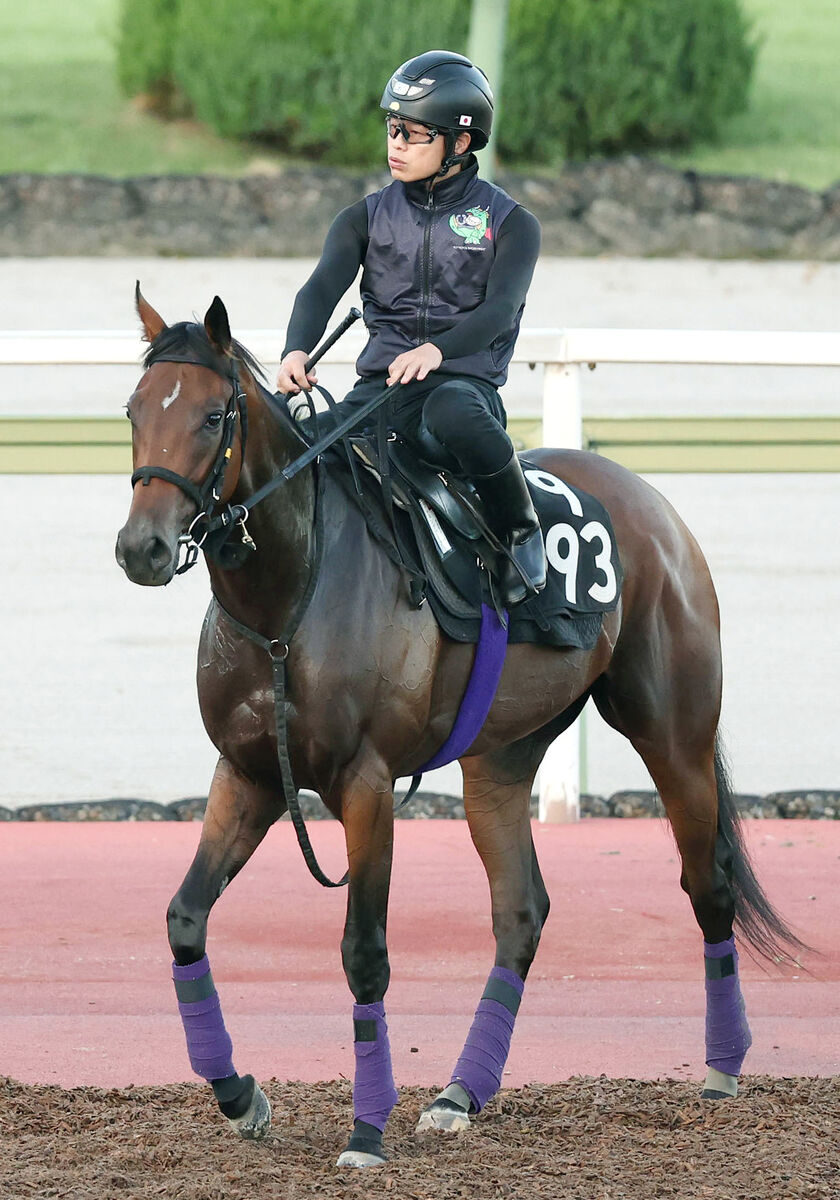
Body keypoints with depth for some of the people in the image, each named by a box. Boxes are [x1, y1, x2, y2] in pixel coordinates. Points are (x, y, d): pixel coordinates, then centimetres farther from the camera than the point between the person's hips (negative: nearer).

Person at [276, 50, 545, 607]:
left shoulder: (509, 223, 5)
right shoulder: (367, 218, 14)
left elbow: (500, 309, -11)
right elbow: (323, 288, -2)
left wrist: (437, 349, -32)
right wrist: (297, 351, -25)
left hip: (464, 379, -3)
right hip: (381, 383, 3)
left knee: (454, 416, -41)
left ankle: (521, 532, -18)